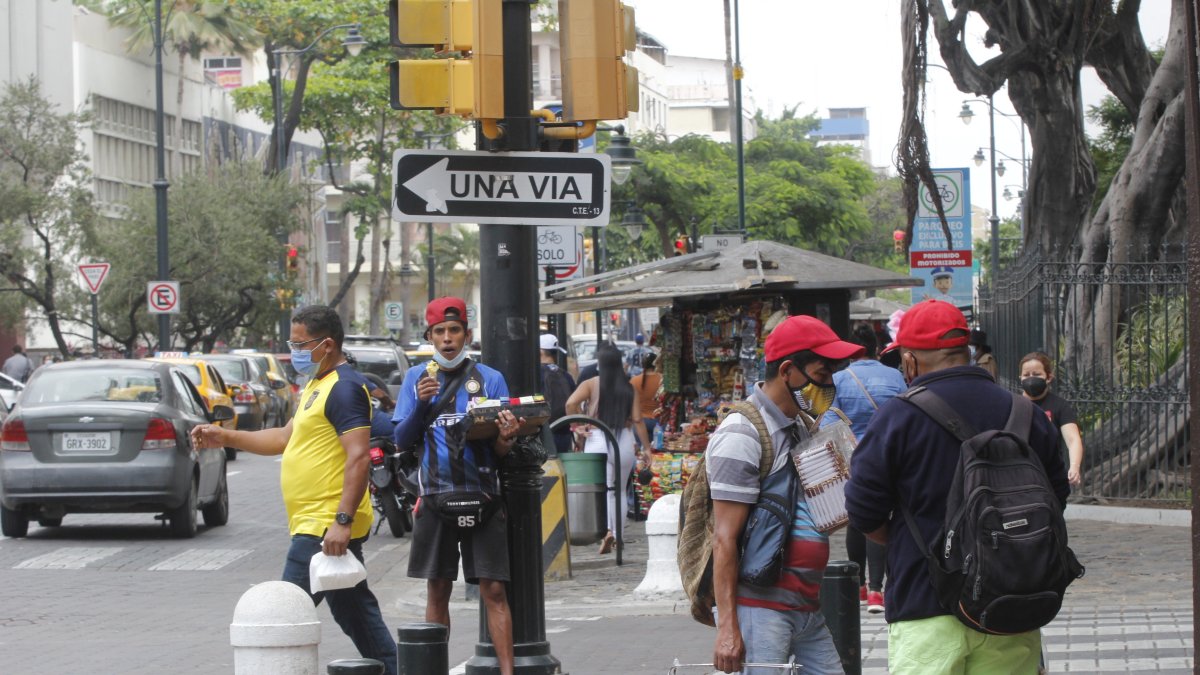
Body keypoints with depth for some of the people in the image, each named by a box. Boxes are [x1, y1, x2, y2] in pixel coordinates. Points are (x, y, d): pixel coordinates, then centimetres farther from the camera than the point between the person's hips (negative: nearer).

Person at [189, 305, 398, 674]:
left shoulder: (344, 388, -14)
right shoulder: (318, 385, 19)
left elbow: (359, 456, -23)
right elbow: (287, 438, 28)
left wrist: (342, 521, -29)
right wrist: (226, 437, 21)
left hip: (325, 529, -11)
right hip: (321, 525, 11)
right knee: (357, 615, 13)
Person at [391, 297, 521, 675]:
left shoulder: (489, 379, 2)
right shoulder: (416, 378, 8)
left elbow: (500, 451, 1)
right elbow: (402, 441, 5)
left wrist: (506, 438, -22)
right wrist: (421, 403, -12)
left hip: (482, 497, -2)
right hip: (434, 497, 2)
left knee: (493, 590, -6)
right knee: (437, 590, 8)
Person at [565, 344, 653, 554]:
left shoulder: (591, 385, -2)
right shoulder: (629, 389, 3)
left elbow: (571, 403, -17)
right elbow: (637, 420, -1)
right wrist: (646, 448, 5)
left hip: (597, 440, -2)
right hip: (624, 440, 2)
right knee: (620, 490, 15)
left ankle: (607, 530, -27)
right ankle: (617, 534, 17)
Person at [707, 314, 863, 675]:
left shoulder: (807, 427, 17)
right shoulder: (742, 435, -10)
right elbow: (725, 538, -15)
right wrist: (727, 627, -19)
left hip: (809, 611, 9)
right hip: (760, 610, -9)